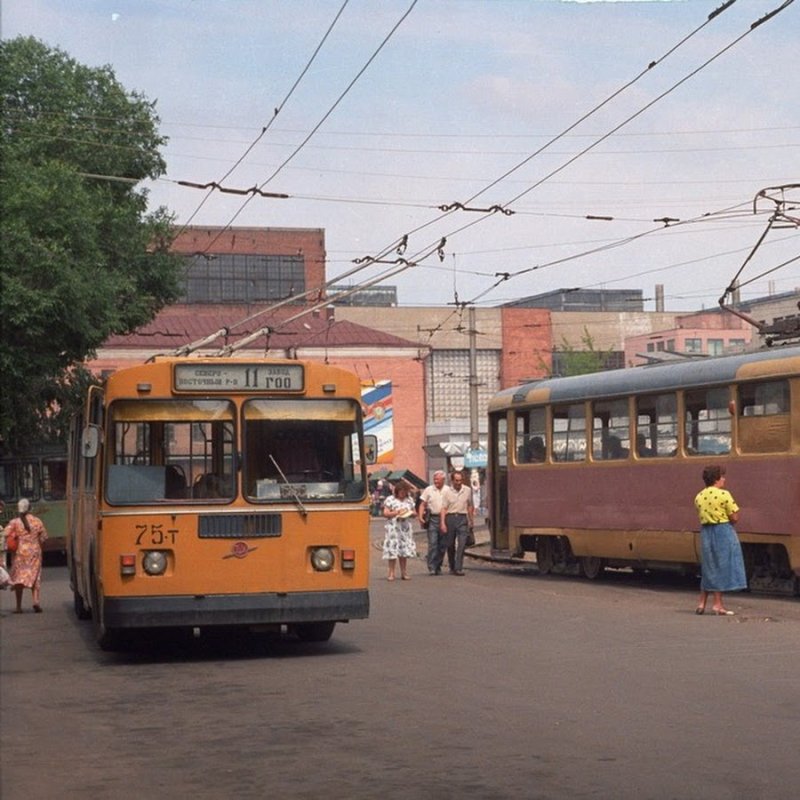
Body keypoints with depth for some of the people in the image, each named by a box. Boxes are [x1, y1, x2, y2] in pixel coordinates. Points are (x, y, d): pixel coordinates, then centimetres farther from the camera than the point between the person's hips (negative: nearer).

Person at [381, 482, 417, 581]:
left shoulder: (410, 500, 14)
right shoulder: (390, 499, 0)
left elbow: (414, 513, 18)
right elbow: (385, 513, -4)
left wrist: (411, 513, -5)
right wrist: (396, 512, -15)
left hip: (406, 528, 4)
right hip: (393, 528, -4)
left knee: (404, 550, 4)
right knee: (392, 550, -7)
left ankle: (404, 572, 10)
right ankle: (391, 573, -2)